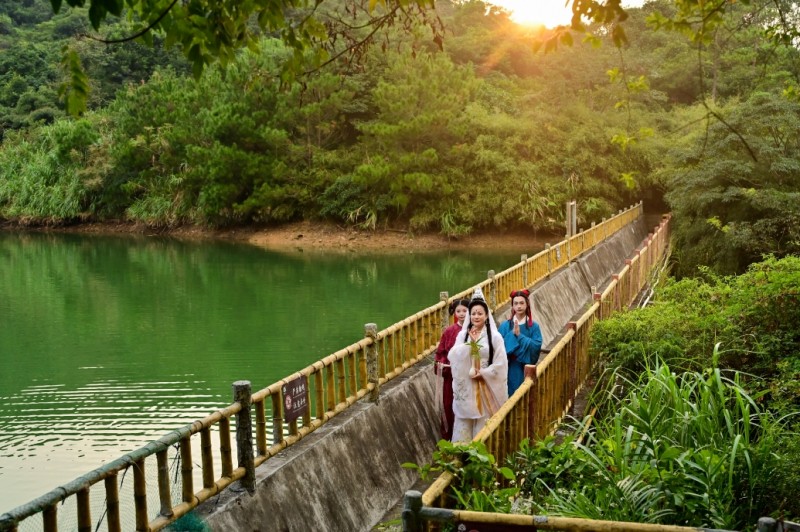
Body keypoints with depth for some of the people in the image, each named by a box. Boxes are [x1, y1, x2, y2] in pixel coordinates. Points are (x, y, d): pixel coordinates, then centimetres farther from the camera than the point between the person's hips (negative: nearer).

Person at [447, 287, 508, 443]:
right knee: (465, 418, 5)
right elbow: (453, 356, -9)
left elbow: (500, 363, -6)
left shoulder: (494, 337, -3)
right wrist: (469, 342, -17)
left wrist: (483, 373, -14)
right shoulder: (463, 334, 4)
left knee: (484, 420, 2)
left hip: (486, 387, -2)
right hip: (466, 386, 2)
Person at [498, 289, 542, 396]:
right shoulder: (505, 326, 0)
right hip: (509, 369, 1)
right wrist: (512, 334, -18)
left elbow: (536, 346, -12)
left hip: (526, 369, -1)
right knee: (509, 394, 4)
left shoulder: (534, 326, -2)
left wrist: (519, 335, -18)